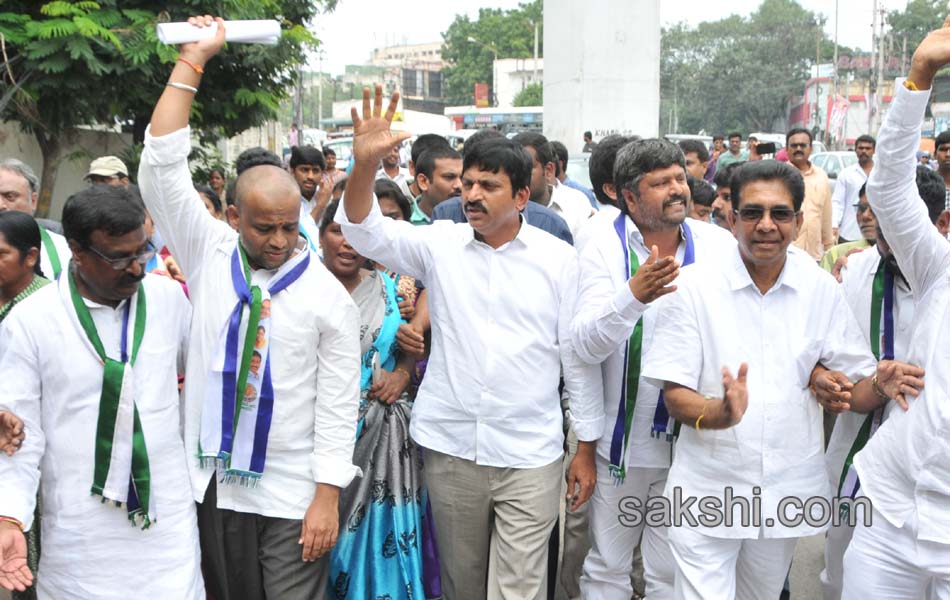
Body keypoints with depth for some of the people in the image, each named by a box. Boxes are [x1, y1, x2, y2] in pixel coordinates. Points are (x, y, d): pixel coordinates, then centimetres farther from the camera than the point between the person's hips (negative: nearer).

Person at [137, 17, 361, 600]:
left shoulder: (328, 295, -6)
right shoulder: (209, 255, 1)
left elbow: (338, 406, -6)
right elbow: (162, 165, -5)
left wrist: (327, 498, -10)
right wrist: (192, 60, -6)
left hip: (293, 494, -3)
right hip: (214, 483, 3)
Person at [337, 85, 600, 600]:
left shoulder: (557, 258, -1)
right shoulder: (440, 244, 2)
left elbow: (576, 356, 3)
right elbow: (366, 234, -10)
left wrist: (586, 448, 5)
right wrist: (364, 165, -29)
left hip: (529, 455, -2)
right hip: (450, 447, 2)